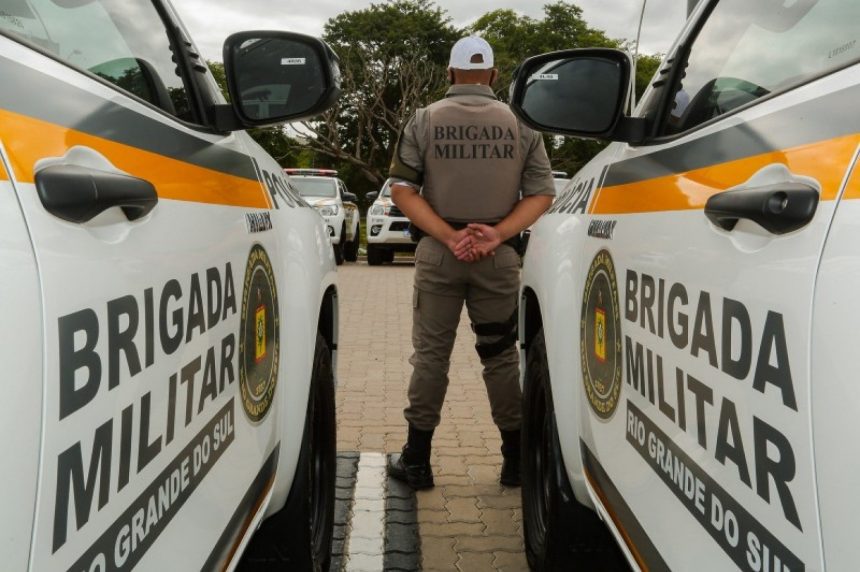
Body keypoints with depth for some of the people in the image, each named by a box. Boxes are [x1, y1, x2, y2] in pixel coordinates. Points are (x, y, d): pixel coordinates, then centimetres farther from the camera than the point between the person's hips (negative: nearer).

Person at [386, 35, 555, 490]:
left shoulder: (425, 120, 2)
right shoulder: (520, 124, 4)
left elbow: (402, 190, -6)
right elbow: (542, 193, -2)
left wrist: (448, 236, -12)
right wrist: (497, 234, -11)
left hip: (438, 253, -1)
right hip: (499, 256, 1)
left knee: (430, 354, 7)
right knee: (501, 355, 12)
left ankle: (417, 461, 11)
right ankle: (515, 460, 19)